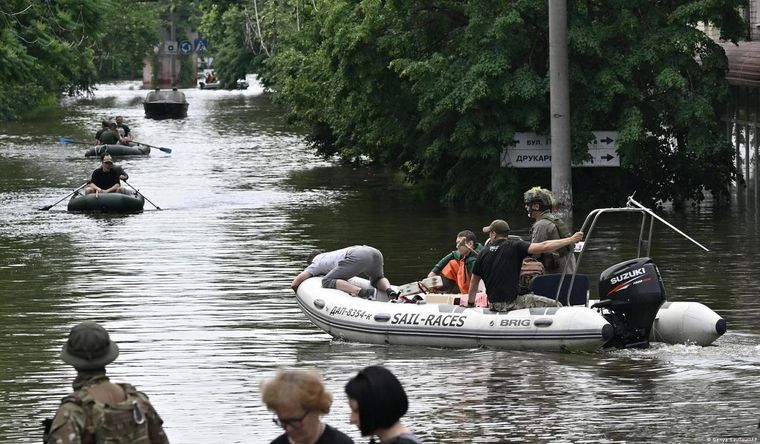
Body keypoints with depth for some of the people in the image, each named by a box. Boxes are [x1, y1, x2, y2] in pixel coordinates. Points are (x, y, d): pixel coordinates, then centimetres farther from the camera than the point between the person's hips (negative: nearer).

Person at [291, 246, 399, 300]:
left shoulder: (316, 264, 22)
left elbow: (294, 284, 17)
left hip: (358, 257, -7)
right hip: (376, 253, 7)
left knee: (327, 282, -5)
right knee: (377, 279, 34)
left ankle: (362, 292, -27)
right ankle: (389, 290, -2)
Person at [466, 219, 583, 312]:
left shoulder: (483, 253, 5)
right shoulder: (514, 247, -8)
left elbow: (474, 282, 13)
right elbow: (544, 247, -18)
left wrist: (470, 304, 28)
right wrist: (571, 240, -11)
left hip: (493, 304, 6)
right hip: (511, 302, -6)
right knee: (556, 306, -1)